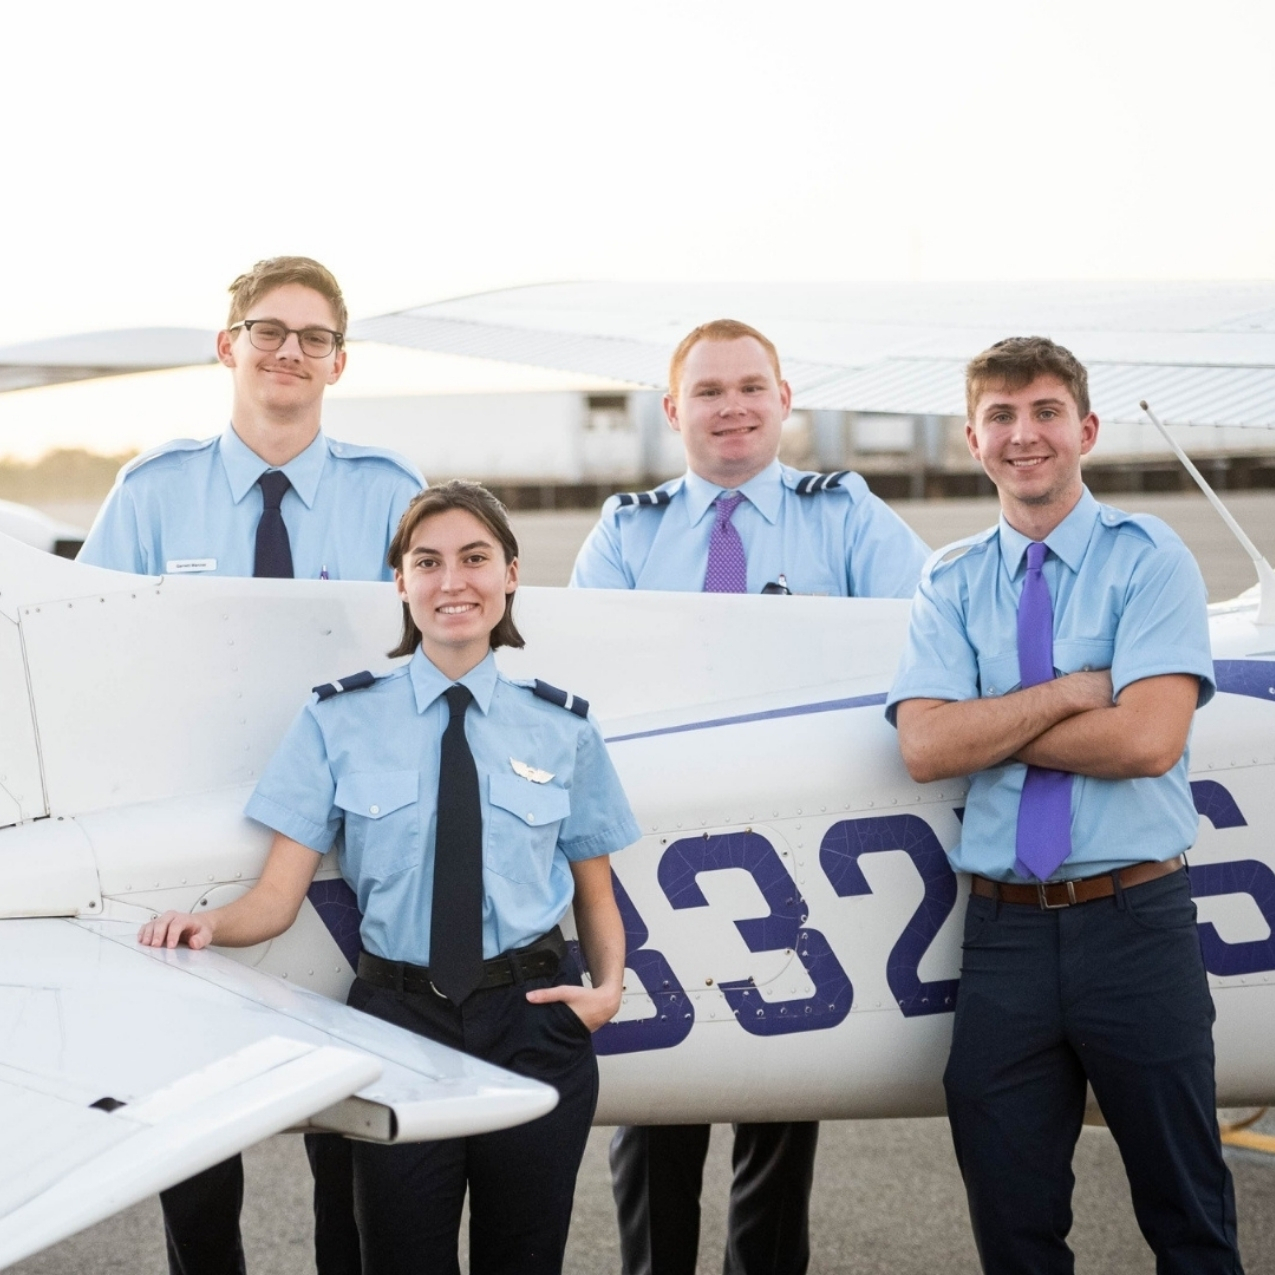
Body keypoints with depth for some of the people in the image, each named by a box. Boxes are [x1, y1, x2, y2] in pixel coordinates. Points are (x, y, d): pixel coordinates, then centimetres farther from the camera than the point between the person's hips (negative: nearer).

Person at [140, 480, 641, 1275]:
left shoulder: (563, 728, 3)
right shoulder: (340, 722, 0)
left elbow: (596, 896, 10)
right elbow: (279, 894, -4)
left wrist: (609, 985, -9)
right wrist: (209, 926, -24)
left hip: (532, 1024, 1)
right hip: (397, 1021, -1)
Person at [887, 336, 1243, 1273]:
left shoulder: (1149, 558, -1)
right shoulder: (951, 585, 8)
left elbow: (1149, 739, -15)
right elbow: (926, 746, -6)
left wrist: (992, 729, -7)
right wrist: (1071, 692, -12)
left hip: (1135, 922, -3)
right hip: (1005, 929, 3)